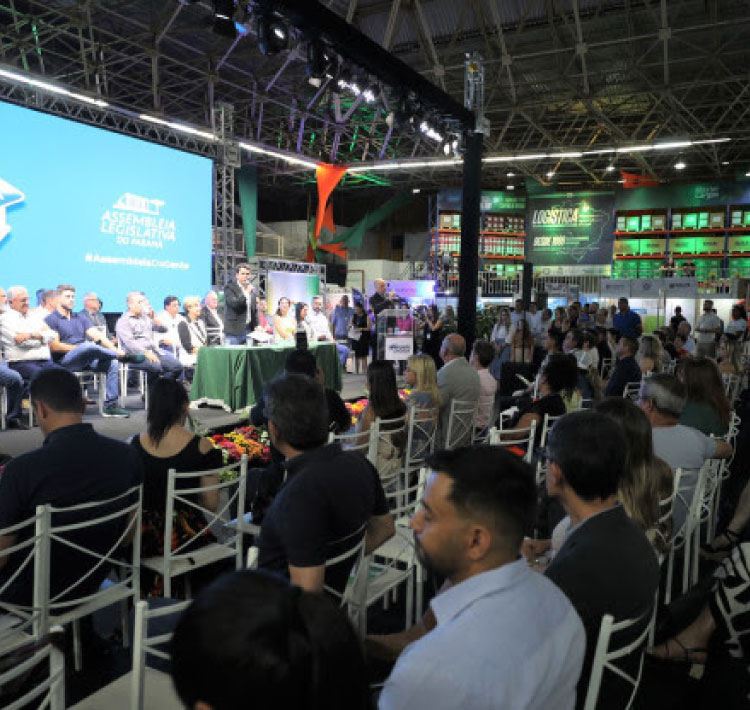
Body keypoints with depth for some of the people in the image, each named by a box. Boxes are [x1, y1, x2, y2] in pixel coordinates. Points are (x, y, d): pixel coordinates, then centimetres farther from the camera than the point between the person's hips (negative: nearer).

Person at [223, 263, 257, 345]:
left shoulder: (252, 289, 14)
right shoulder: (229, 288, -4)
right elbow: (234, 304, -19)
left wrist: (256, 325, 8)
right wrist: (246, 293, -21)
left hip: (249, 329, 6)